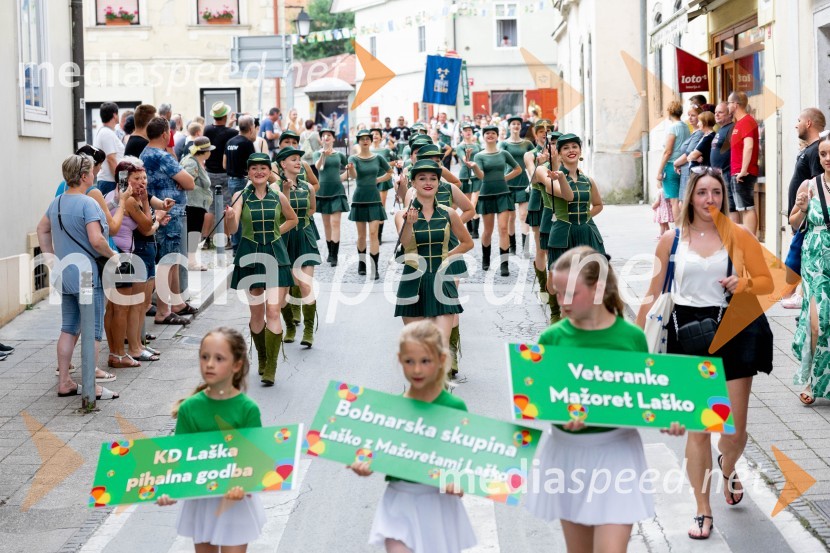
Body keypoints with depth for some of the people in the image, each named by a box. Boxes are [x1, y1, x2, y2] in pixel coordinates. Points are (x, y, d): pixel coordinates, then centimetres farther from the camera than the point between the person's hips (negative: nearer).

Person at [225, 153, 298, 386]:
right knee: (256, 313, 9)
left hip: (275, 255, 0)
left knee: (273, 311, -11)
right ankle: (262, 358, 30)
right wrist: (229, 217, -37)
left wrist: (276, 232, 5)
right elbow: (231, 230, -16)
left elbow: (292, 219, 21)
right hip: (250, 256, 0)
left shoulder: (278, 197, 2)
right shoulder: (241, 197, -3)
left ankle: (271, 368, -9)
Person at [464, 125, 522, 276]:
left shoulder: (504, 154, 6)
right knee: (488, 230, 7)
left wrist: (505, 178, 6)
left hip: (503, 194, 1)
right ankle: (485, 260, 28)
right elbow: (480, 175, -16)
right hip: (487, 195, -1)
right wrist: (474, 167, -36)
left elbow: (518, 169, 18)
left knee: (503, 229, -9)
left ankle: (504, 265, -13)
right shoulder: (479, 156, 0)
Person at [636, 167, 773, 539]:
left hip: (733, 332, 0)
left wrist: (742, 284, -15)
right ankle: (703, 512, 13)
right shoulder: (672, 240, 3)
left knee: (735, 429, 6)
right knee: (698, 428, 1)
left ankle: (727, 468, 43)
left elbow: (767, 282, 5)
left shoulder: (739, 235, 1)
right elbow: (653, 295, 6)